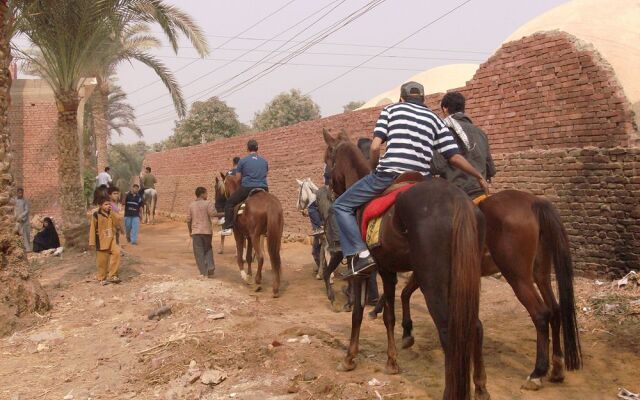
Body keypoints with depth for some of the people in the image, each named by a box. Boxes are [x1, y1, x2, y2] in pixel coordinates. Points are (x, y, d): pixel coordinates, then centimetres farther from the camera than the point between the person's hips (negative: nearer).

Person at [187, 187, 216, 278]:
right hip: (207, 230, -1)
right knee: (208, 249, 20)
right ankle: (210, 266, 5)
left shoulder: (191, 205, 4)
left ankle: (204, 272, 1)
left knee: (199, 252, 5)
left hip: (196, 232, 1)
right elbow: (213, 213, -21)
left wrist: (190, 231, 17)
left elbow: (188, 220, 7)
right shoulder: (207, 203, -7)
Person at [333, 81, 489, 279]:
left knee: (342, 206, 7)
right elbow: (455, 157, 9)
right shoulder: (434, 119, 17)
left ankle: (360, 255, -9)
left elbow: (375, 147, -3)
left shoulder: (391, 109, 10)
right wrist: (480, 177, 22)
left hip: (387, 175, -4)